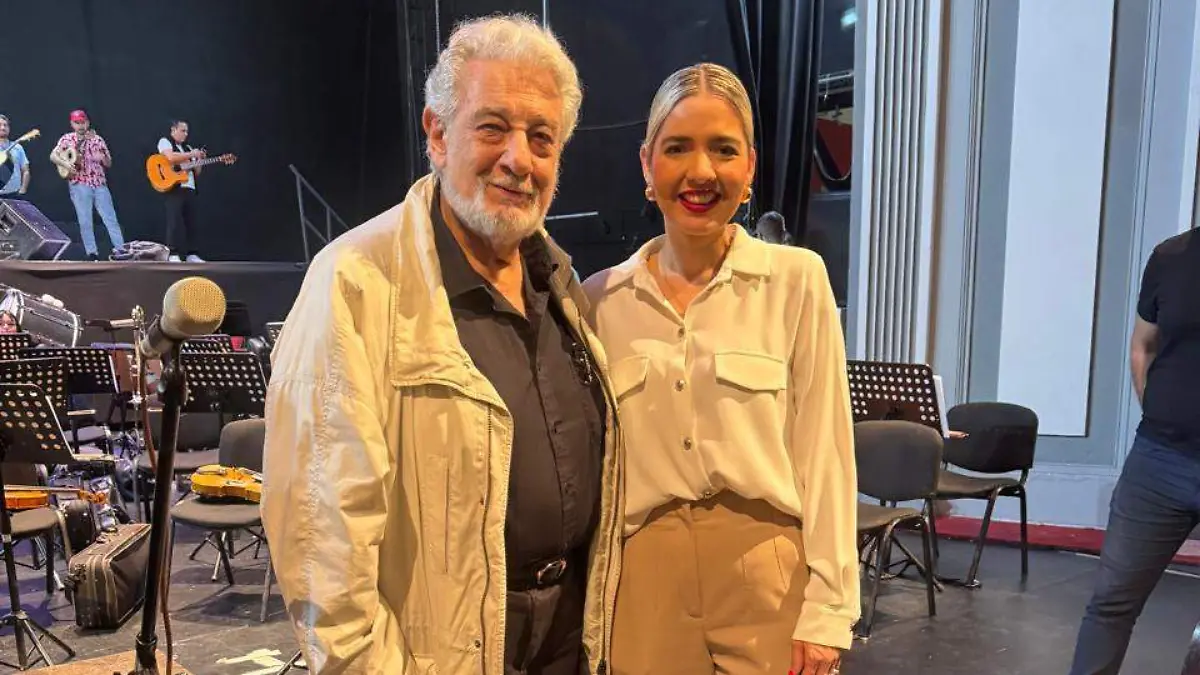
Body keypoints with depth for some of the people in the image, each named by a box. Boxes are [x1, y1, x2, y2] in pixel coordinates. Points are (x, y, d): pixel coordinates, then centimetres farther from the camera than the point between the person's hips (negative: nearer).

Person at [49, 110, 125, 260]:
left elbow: (109, 164, 13)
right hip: (79, 185, -1)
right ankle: (93, 254, 0)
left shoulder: (97, 139, 11)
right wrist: (66, 164, -17)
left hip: (99, 184, 2)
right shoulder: (67, 138, 7)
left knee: (111, 219, -3)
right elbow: (53, 156, 0)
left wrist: (103, 158, -8)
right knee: (85, 221, -3)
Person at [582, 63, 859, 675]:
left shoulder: (797, 279, -6)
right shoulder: (601, 298, 1)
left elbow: (824, 452, -5)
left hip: (768, 576, -1)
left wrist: (827, 610, -7)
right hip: (643, 579, 2)